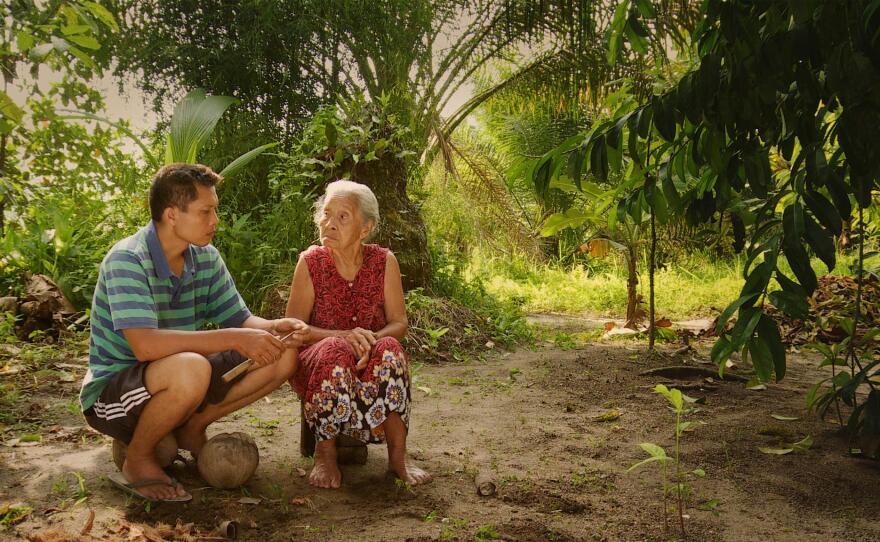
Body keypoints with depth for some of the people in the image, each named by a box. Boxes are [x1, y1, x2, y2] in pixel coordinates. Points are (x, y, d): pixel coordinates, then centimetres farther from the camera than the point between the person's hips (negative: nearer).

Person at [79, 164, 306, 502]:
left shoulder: (206, 259, -1)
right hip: (111, 391, -7)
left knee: (284, 356, -7)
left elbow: (239, 319, 4)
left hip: (176, 384, 7)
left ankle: (191, 428, 6)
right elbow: (144, 345, -35)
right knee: (190, 368, -40)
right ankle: (138, 459, -11)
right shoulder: (127, 260, -23)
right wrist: (235, 339, -35)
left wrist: (272, 328, -20)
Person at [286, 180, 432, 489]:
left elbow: (399, 322, -5)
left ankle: (398, 455, -23)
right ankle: (325, 453, -19)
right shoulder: (311, 261, -8)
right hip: (315, 364, -1)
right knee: (335, 349, -35)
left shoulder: (383, 262, -4)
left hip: (370, 366, 2)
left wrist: (371, 338, -28)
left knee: (389, 348, -31)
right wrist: (345, 336, -28)